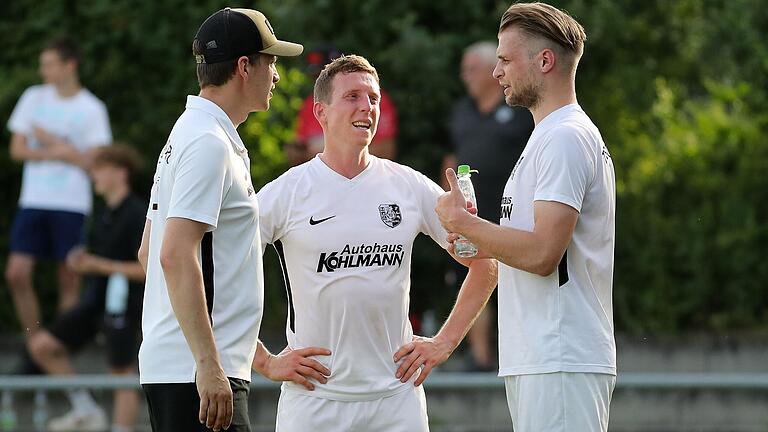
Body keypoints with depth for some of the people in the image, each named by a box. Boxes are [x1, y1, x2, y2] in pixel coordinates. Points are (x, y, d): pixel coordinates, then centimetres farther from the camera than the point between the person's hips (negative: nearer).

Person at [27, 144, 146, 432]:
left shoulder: (137, 214, -11)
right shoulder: (102, 216, 14)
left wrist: (101, 266, -17)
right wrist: (80, 262, 0)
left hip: (123, 304, -9)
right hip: (94, 301, 9)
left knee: (123, 374, -3)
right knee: (41, 345, 2)